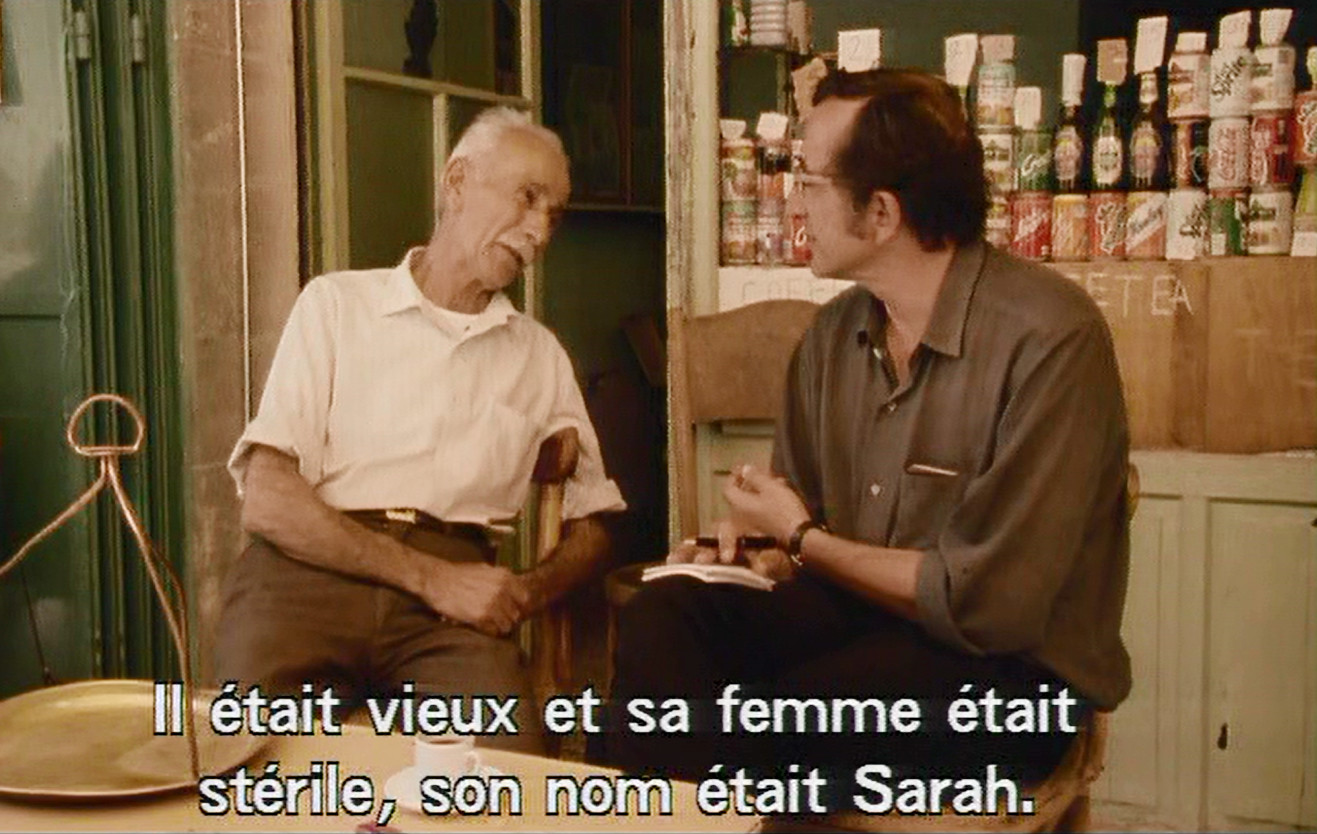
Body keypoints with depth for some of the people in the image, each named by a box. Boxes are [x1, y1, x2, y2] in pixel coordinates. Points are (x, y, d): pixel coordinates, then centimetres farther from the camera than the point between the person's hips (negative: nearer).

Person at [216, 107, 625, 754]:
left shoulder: (540, 355, 22)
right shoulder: (338, 303, 12)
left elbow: (592, 525, 22)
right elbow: (268, 502, -1)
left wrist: (527, 592, -2)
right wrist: (432, 577, -11)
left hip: (452, 596, 2)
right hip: (312, 570, -1)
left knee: (509, 757, -29)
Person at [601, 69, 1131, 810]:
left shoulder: (1049, 339, -18)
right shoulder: (836, 332, 5)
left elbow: (991, 603, -21)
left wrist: (805, 540, -9)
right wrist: (746, 557, -9)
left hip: (1014, 672, -6)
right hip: (857, 614, 6)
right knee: (663, 617, -19)